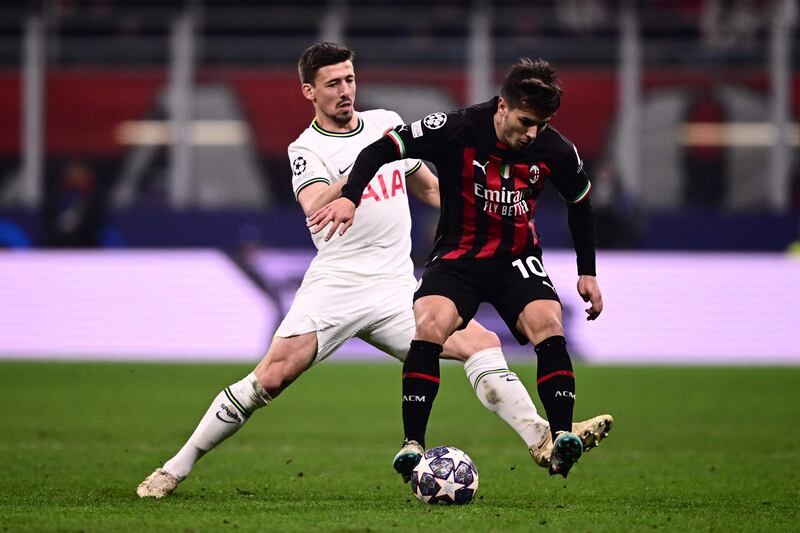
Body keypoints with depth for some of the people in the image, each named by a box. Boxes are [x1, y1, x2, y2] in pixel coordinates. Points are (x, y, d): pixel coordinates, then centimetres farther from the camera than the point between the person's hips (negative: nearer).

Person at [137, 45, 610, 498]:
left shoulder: (387, 123, 14)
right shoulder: (307, 149, -1)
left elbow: (427, 185, 29)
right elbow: (316, 207, -23)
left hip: (397, 288, 5)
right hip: (335, 286, -5)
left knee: (482, 343, -12)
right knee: (272, 376, -17)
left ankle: (543, 441, -15)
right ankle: (176, 469, -9)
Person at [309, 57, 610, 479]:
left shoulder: (555, 150, -9)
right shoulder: (457, 130, -18)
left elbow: (579, 204, 11)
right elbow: (382, 150, -14)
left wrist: (587, 273, 15)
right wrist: (349, 197, -29)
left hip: (517, 259, 2)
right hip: (457, 255, -2)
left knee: (548, 325, -26)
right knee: (430, 324, -28)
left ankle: (561, 440, -24)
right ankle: (412, 444, -22)